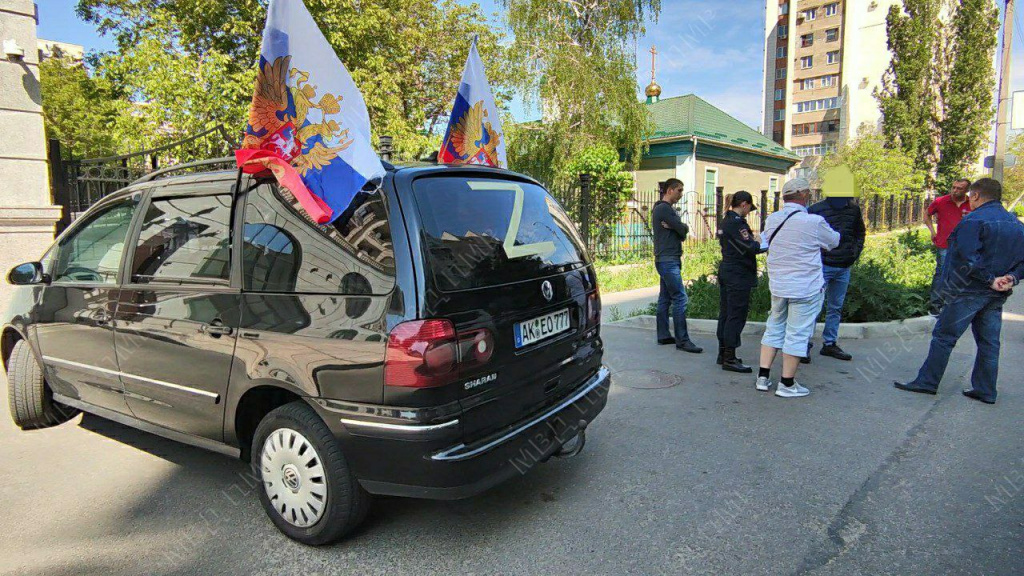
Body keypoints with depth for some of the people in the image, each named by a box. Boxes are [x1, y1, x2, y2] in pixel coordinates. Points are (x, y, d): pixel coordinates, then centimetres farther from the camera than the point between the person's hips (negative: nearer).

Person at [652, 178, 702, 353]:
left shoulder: (661, 208, 20)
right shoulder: (664, 209, -12)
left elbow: (682, 233, 13)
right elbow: (683, 230, -15)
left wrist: (677, 228, -8)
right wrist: (683, 228, 6)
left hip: (666, 260, 11)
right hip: (668, 261, -11)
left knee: (665, 299, 11)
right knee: (680, 298, -10)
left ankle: (663, 335, 16)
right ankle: (682, 340, -8)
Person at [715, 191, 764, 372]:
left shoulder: (726, 220, 14)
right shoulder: (737, 222, -16)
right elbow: (750, 248, -21)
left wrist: (752, 237, 5)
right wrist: (758, 241, -1)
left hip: (726, 271, 10)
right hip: (738, 276, -10)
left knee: (725, 314, 14)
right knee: (736, 316, -5)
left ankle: (723, 353, 22)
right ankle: (729, 359, -2)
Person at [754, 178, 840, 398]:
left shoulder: (771, 220, 0)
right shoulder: (814, 222, -15)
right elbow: (834, 242, 2)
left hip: (778, 285, 6)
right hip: (806, 288, -5)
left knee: (774, 328, 17)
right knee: (797, 334, 3)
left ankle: (763, 377, 19)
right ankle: (787, 384, 11)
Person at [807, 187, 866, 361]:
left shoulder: (854, 210, 6)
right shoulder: (816, 210, -9)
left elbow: (860, 233, 21)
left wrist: (855, 252, 7)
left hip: (844, 268, 6)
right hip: (821, 266, -5)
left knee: (836, 308, 13)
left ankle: (830, 344, 23)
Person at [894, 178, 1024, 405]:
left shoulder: (973, 220, -13)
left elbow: (968, 259, -22)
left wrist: (990, 280, -14)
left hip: (968, 291, -7)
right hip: (996, 296, 7)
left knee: (944, 336, 0)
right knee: (989, 342, 12)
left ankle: (927, 381, 4)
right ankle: (985, 391, 18)